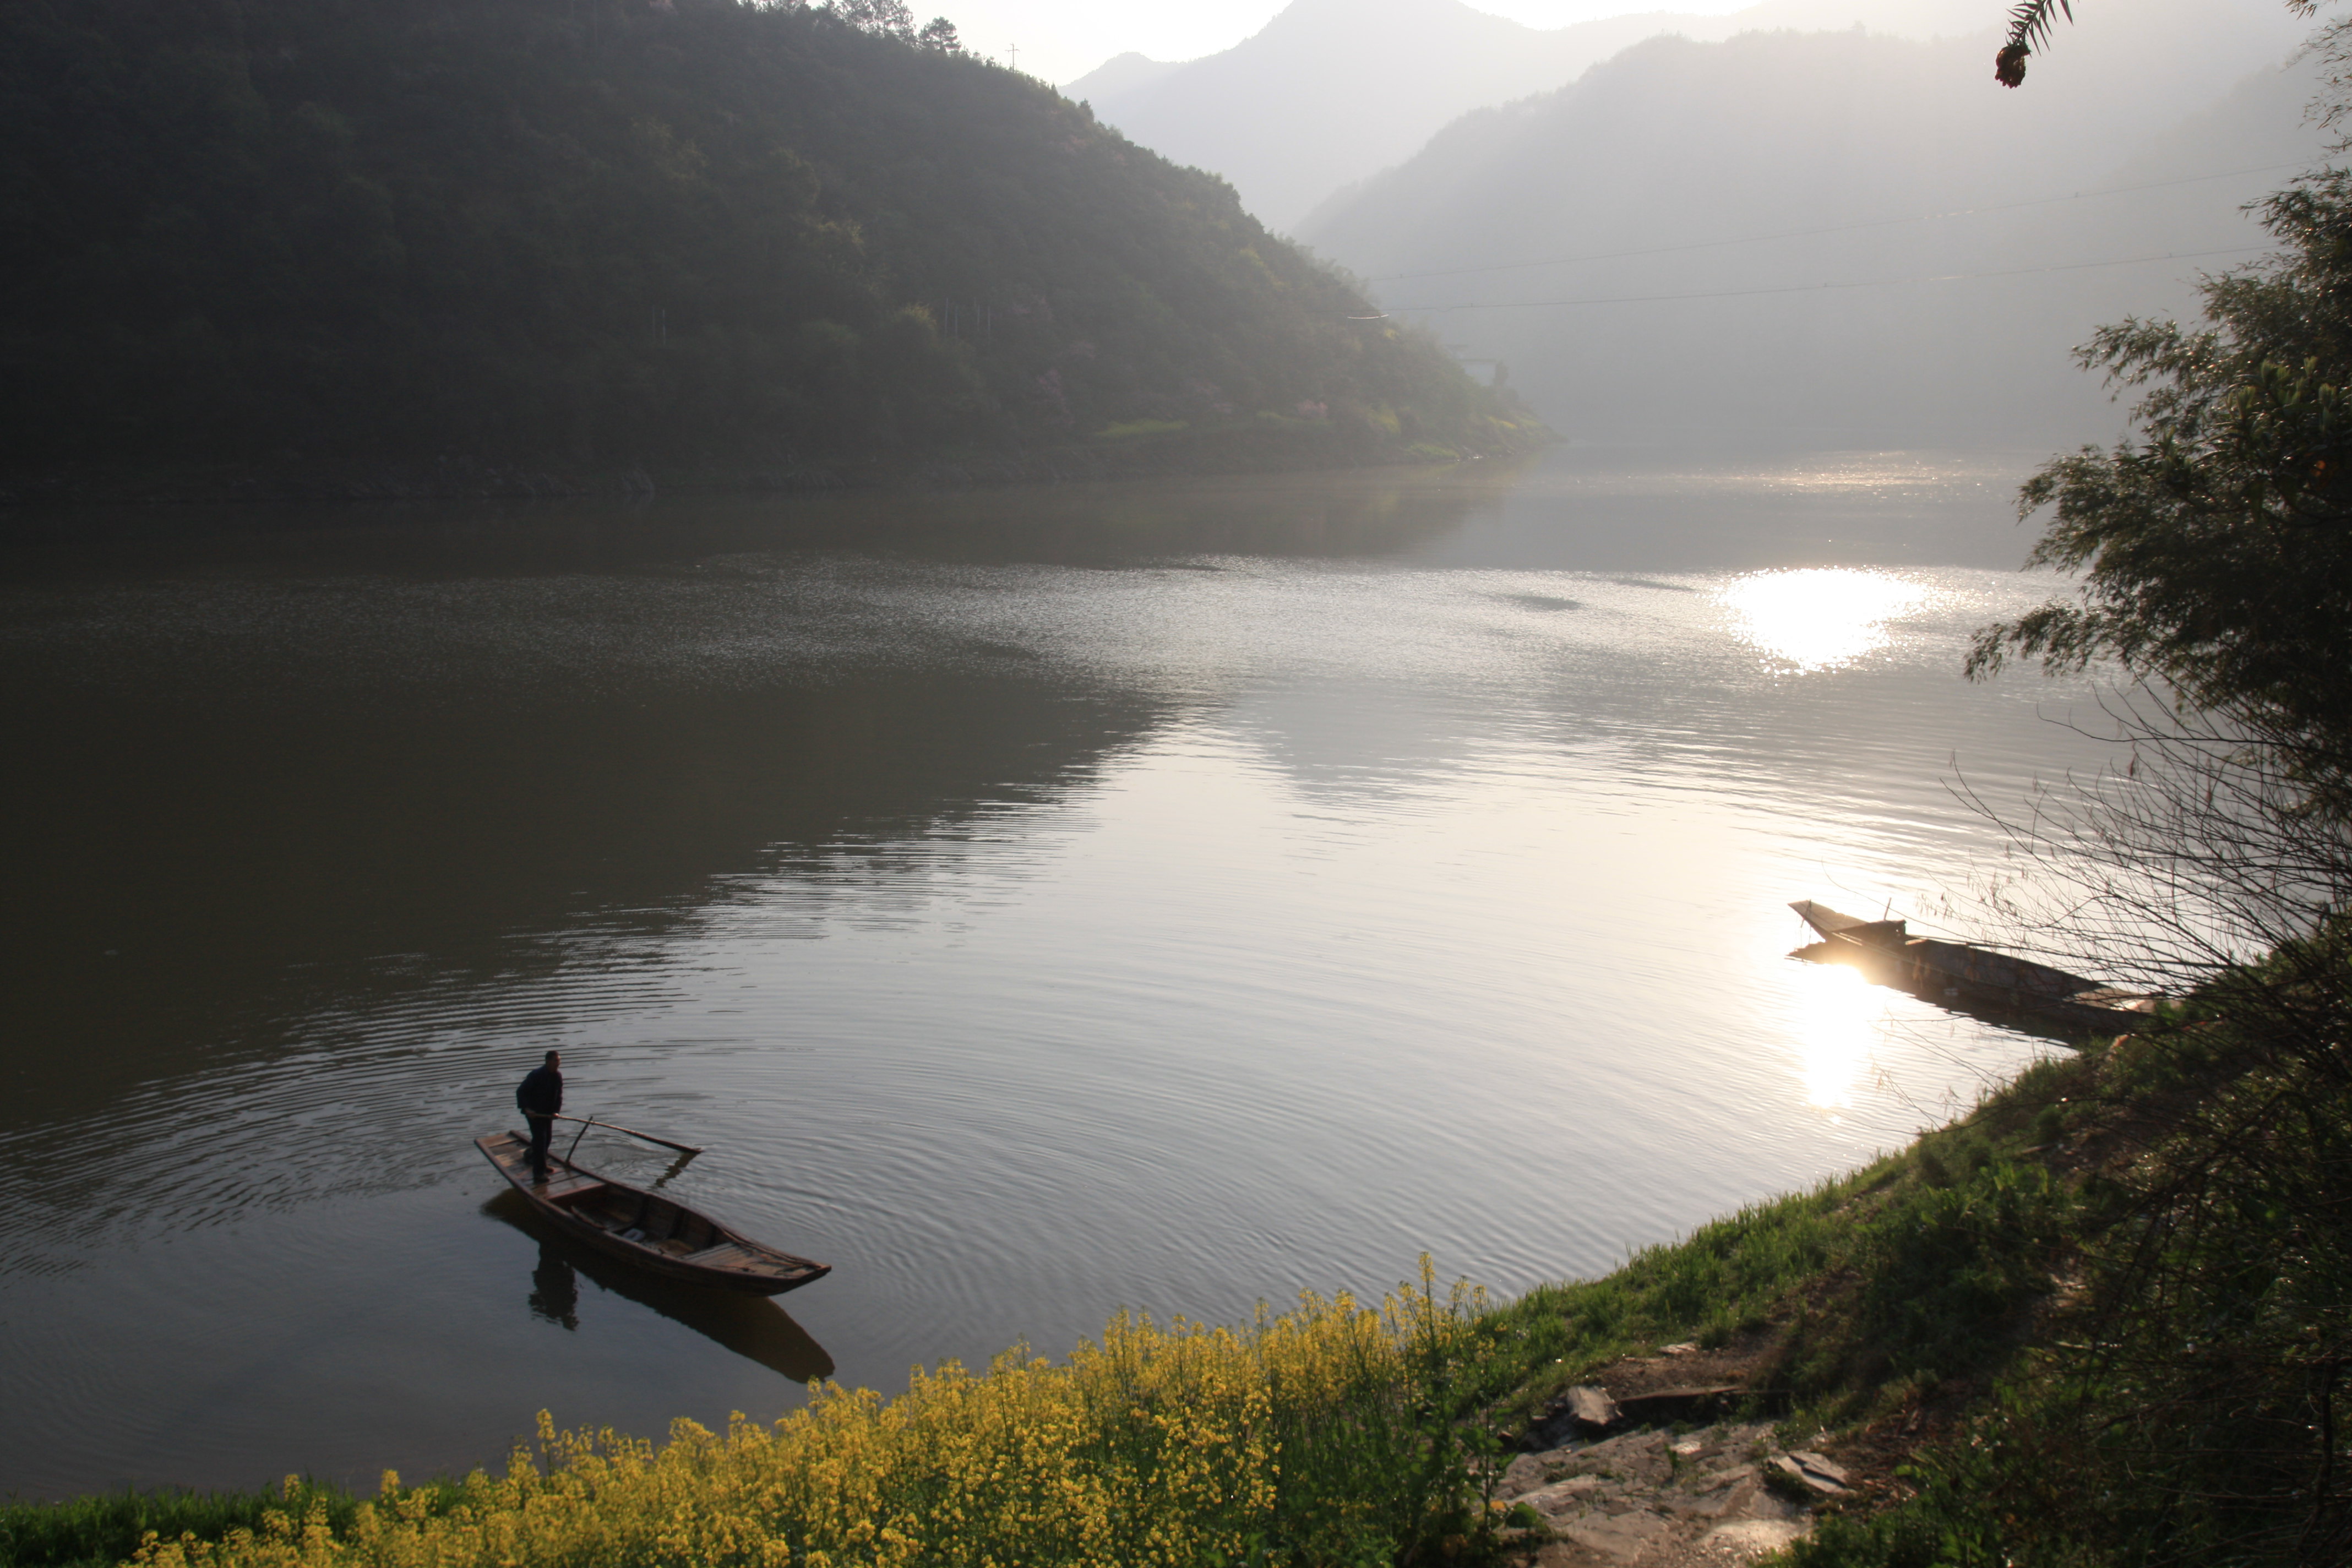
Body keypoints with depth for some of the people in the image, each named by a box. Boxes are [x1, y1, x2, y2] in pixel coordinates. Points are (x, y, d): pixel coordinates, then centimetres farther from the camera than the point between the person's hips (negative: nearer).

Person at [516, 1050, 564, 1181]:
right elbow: (521, 1092, -19)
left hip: (548, 1113, 7)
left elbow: (559, 1096, 8)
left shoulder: (558, 1077, -1)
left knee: (547, 1137, 16)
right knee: (540, 1138, -12)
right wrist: (526, 1109, -29)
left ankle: (540, 1165, 37)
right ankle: (538, 1173, -12)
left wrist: (556, 1111, -6)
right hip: (534, 1112, -7)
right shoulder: (536, 1075, -22)